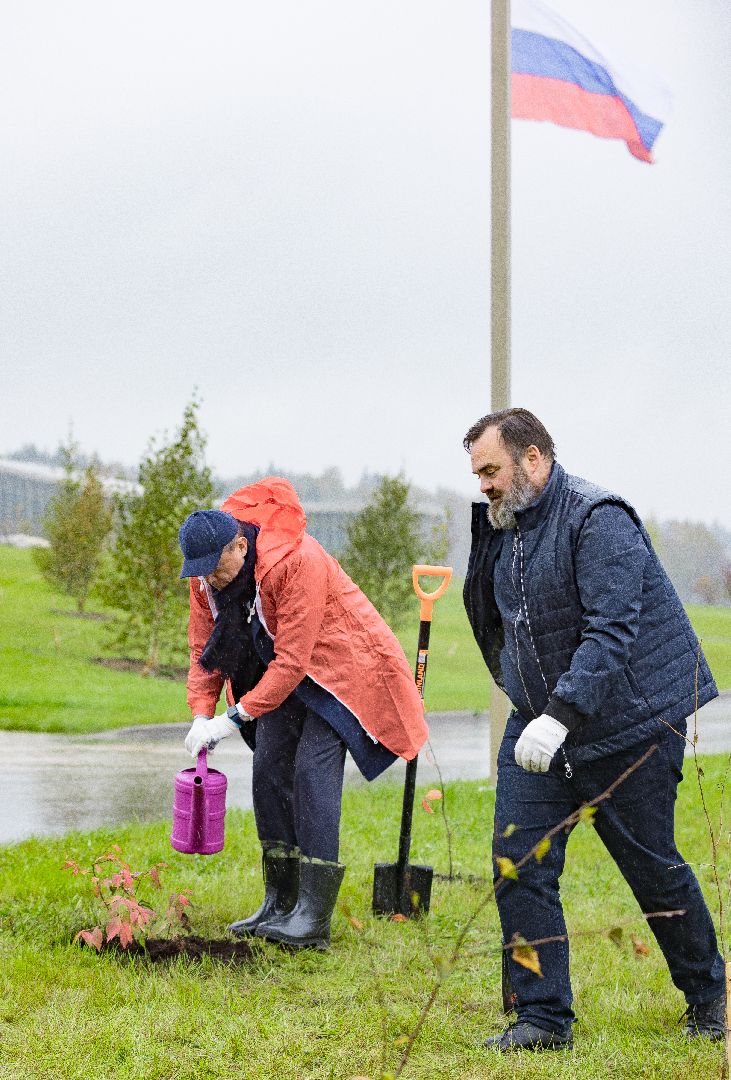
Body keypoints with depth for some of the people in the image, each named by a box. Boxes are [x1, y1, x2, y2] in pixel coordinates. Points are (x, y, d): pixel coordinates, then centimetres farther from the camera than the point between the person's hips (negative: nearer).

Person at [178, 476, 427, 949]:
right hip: (282, 674, 8)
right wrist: (202, 714, -17)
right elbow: (204, 648, -1)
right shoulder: (206, 573, -9)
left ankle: (314, 918, -18)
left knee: (312, 774, -17)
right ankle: (280, 903, 12)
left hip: (333, 666, -7)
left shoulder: (295, 561, -32)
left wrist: (235, 718, -31)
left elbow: (292, 660, -31)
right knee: (269, 773, 1)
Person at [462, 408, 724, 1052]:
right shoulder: (503, 528, 9)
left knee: (652, 867, 6)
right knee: (519, 862, -5)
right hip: (538, 726, 7)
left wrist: (560, 714, -35)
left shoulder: (597, 519, -18)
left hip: (630, 725, -7)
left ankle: (707, 996, 28)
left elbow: (610, 631, -28)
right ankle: (543, 1018, 3)